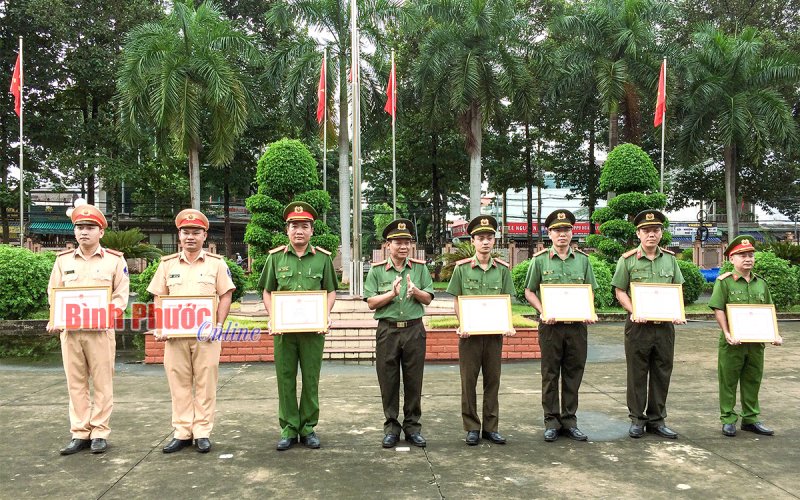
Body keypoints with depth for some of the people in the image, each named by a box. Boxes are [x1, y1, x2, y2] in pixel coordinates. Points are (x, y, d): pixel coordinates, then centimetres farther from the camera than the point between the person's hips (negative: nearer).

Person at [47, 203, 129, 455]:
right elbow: (54, 294, 12)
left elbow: (121, 297, 0)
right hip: (69, 331, 3)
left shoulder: (115, 260, 2)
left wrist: (107, 316, -17)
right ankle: (79, 433, 14)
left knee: (102, 383, 1)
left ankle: (100, 433, 10)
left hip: (101, 331, -3)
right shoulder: (63, 260, 11)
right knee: (76, 384, 7)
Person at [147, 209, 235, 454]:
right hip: (175, 333, 2)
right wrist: (158, 327, -2)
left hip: (206, 334, -2)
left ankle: (202, 432, 11)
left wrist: (218, 326, -9)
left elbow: (225, 296, 1)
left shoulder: (216, 263, 3)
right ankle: (182, 432, 16)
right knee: (179, 383, 7)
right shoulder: (167, 264, 9)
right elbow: (159, 298, 11)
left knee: (205, 384, 2)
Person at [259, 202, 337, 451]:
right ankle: (288, 429, 16)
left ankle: (308, 428, 18)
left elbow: (331, 292, 8)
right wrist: (273, 318, -6)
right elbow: (267, 292, 9)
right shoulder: (276, 257, 5)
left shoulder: (323, 258, 3)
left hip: (313, 328, 0)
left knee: (311, 379, 6)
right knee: (285, 379, 5)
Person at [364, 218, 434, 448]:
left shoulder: (420, 268, 6)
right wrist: (392, 293, -17)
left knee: (413, 381, 6)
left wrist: (415, 291, -16)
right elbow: (370, 302, -2)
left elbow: (428, 298, 5)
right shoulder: (377, 270, 2)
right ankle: (391, 427, 16)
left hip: (414, 330, 1)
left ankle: (413, 426, 18)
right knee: (388, 381, 4)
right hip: (388, 330, -1)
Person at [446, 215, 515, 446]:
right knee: (468, 381, 4)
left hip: (494, 332, 2)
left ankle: (491, 427, 19)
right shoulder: (462, 268, -1)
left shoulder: (502, 269, 4)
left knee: (492, 380, 8)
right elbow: (457, 301, 2)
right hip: (470, 332, -2)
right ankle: (471, 428, 15)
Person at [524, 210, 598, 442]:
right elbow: (529, 292, 4)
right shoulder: (540, 260, 0)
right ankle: (551, 421, 13)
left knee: (573, 375, 8)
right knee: (550, 375, 4)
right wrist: (543, 312, -11)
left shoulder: (582, 259, 7)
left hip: (577, 325, 2)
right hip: (551, 326, -2)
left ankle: (569, 421, 19)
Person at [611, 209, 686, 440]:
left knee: (662, 374, 9)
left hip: (665, 325, 3)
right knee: (637, 374, 3)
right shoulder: (628, 260, -2)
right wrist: (634, 312, -15)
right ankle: (637, 419, 14)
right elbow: (620, 291, -1)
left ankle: (657, 420, 20)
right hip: (639, 325, -3)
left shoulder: (670, 259, 9)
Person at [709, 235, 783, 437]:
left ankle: (750, 419, 25)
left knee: (753, 381, 13)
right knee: (728, 382, 3)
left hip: (756, 342, 5)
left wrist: (775, 334, 5)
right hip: (733, 343, -5)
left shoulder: (761, 283, 10)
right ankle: (728, 420, 13)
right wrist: (727, 334, -19)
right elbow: (718, 309, -11)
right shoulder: (724, 282, -7)